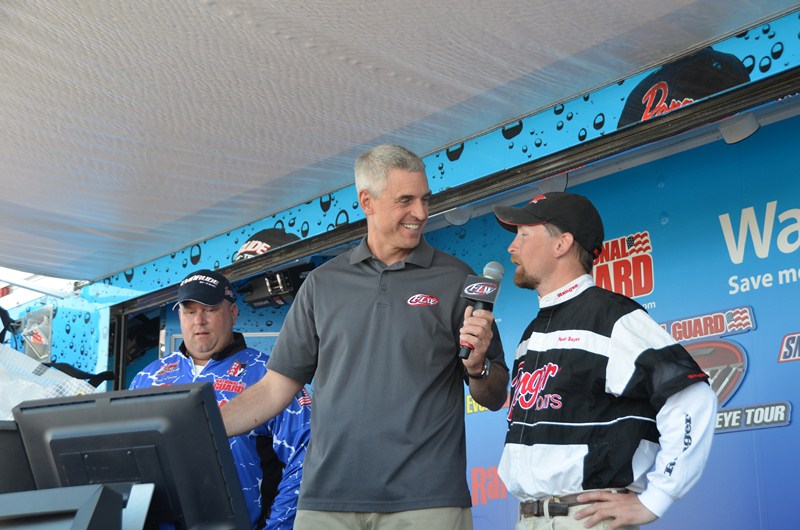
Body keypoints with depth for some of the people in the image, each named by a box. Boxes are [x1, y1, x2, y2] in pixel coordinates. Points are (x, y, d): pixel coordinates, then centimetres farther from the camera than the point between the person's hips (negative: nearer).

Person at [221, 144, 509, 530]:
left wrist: (478, 366, -16)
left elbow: (494, 398, 6)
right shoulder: (322, 283, 10)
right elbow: (275, 389, 10)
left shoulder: (455, 279, 4)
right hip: (327, 499, 2)